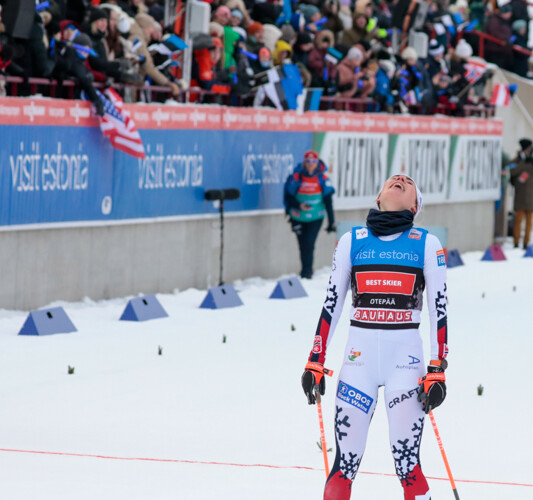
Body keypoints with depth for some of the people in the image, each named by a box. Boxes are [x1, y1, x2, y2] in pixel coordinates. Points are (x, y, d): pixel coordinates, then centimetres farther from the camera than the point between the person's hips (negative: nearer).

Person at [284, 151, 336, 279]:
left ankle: (306, 272, -7)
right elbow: (289, 197, -2)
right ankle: (307, 270, 24)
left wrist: (331, 222, -2)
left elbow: (328, 201, -1)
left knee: (309, 244, -15)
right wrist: (299, 205, -22)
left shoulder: (323, 179, -5)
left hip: (316, 218, -1)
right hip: (298, 219, 1)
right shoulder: (296, 178, -7)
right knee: (302, 245, 5)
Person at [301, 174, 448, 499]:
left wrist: (438, 372, -4)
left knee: (407, 463, -6)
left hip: (406, 358, -1)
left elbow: (439, 309, 4)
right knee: (346, 462, -2)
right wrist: (315, 362, 8)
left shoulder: (427, 245, 5)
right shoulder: (352, 241, 9)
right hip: (359, 354, 1)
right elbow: (332, 304, 12)